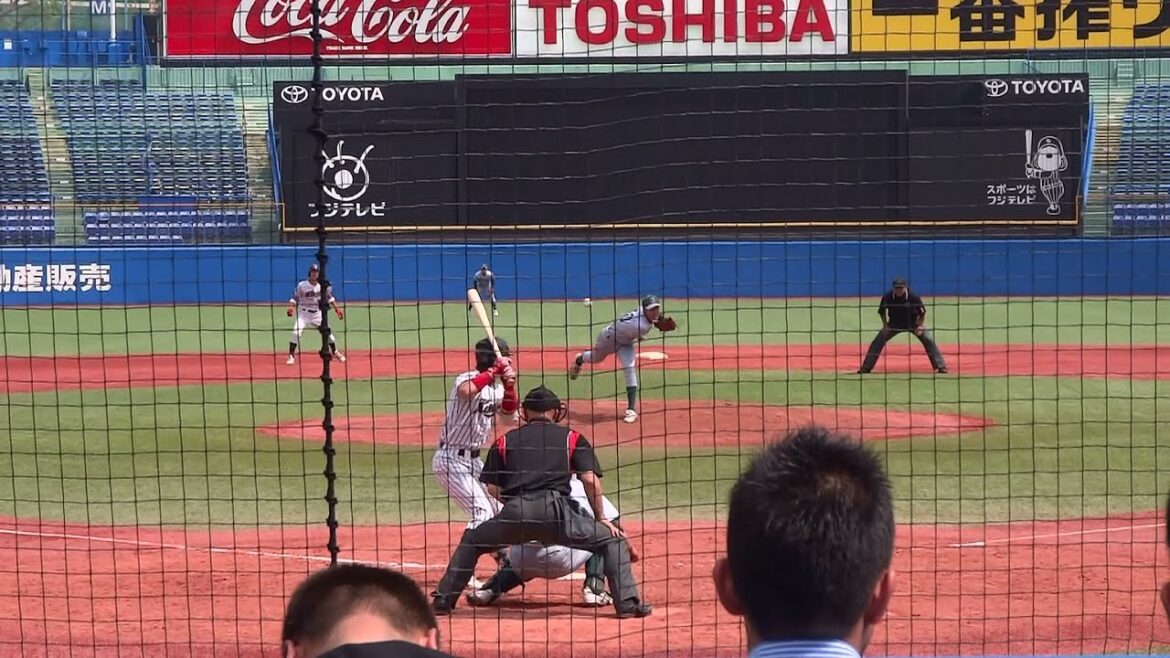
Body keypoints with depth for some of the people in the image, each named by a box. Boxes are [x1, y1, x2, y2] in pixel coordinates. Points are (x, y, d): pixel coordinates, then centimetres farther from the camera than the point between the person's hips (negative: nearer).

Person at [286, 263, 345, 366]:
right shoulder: (302, 285, -13)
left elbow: (329, 297, 9)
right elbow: (295, 298, -7)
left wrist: (337, 309, 5)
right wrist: (291, 307, -25)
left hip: (317, 314, 3)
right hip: (304, 313, -3)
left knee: (328, 332, 3)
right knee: (296, 333, -21)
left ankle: (335, 352, 28)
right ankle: (291, 356, -11)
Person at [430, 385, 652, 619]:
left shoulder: (505, 441, 22)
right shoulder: (572, 438, 18)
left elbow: (493, 489, 13)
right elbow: (590, 479, 5)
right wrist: (601, 518, 14)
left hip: (514, 512, 2)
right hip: (556, 510, -2)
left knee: (471, 542, 28)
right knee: (612, 540, 12)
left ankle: (442, 600, 22)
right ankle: (627, 603, -2)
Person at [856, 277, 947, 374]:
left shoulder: (913, 297, -26)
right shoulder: (887, 297, -21)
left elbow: (922, 312, -12)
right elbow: (882, 311, -2)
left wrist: (920, 326, -20)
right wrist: (885, 325, -7)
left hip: (913, 323, -1)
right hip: (894, 324, 2)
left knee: (929, 341, -14)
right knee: (877, 342, -6)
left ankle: (941, 367, -7)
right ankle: (866, 368, 5)